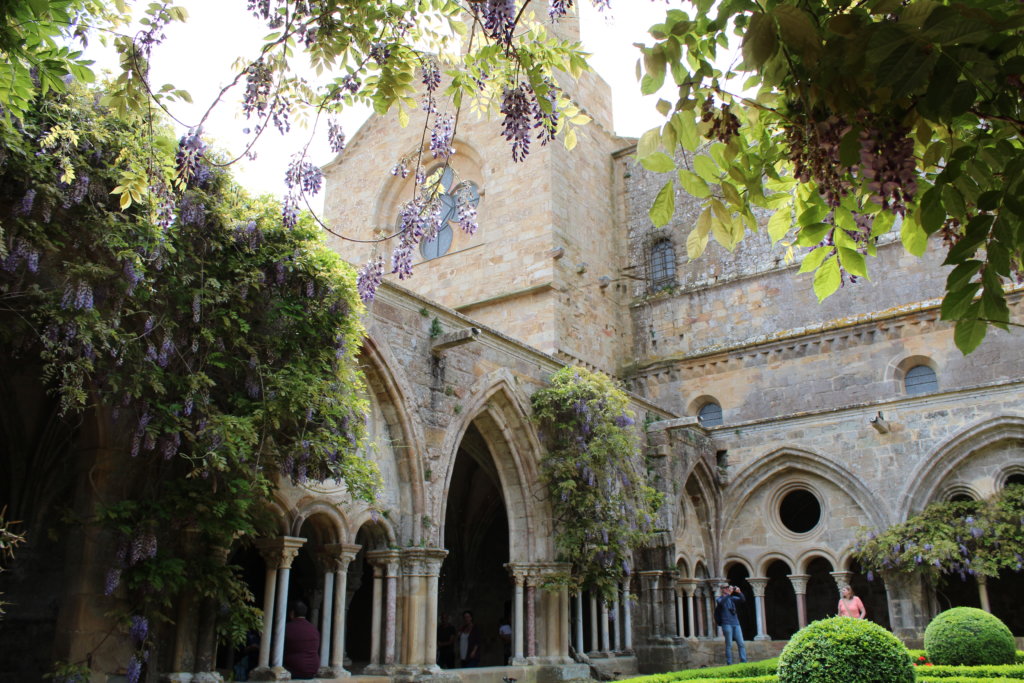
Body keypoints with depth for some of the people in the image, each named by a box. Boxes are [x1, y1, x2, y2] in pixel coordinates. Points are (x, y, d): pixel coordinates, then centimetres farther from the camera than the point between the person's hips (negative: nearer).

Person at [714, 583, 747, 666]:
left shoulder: (732, 598, 18)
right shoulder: (719, 599, 5)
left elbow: (743, 600, 9)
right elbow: (721, 602, -18)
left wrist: (739, 592, -8)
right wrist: (729, 593, -23)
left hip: (736, 623, 4)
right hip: (726, 624, -4)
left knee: (741, 643, -2)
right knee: (729, 645, -5)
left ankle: (744, 662, 0)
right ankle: (729, 664, -1)